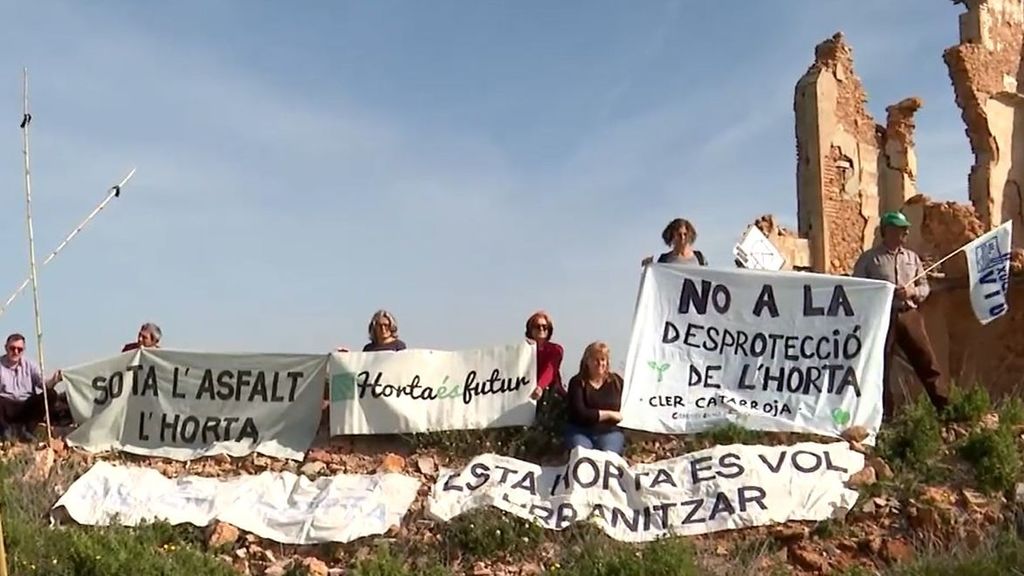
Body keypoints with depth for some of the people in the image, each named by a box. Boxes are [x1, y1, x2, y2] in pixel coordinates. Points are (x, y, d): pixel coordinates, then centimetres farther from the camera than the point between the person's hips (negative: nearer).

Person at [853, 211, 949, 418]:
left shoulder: (912, 257, 14)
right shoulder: (869, 258, 2)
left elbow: (924, 287, 15)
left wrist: (913, 292, -8)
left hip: (909, 314, 3)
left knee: (927, 361, 1)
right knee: (881, 366, 1)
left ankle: (945, 408, 10)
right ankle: (885, 414, 11)